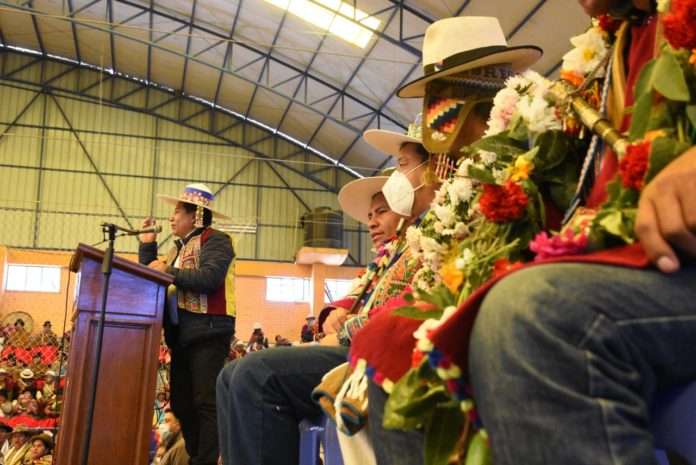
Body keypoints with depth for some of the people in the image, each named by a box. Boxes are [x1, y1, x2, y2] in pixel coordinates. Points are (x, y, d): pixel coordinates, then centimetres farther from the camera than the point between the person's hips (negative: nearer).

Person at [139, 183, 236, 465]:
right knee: (181, 403, 12)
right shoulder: (179, 248, 22)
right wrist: (147, 245, 12)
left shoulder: (215, 240, -4)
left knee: (206, 403, -10)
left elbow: (209, 278, -21)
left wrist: (168, 272, -13)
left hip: (207, 333, -9)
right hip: (182, 335, 10)